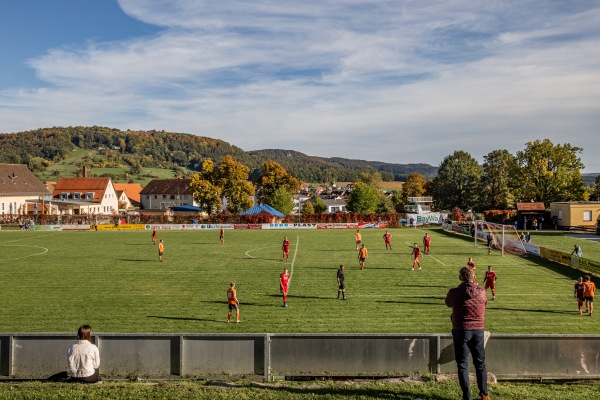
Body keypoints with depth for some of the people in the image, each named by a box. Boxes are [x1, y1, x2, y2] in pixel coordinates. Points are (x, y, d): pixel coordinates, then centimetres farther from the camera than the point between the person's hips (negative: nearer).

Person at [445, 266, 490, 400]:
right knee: (480, 363, 17)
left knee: (462, 364, 8)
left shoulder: (454, 293, -12)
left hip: (460, 331, -2)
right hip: (478, 330, 2)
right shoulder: (482, 291, -6)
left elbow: (448, 303, 9)